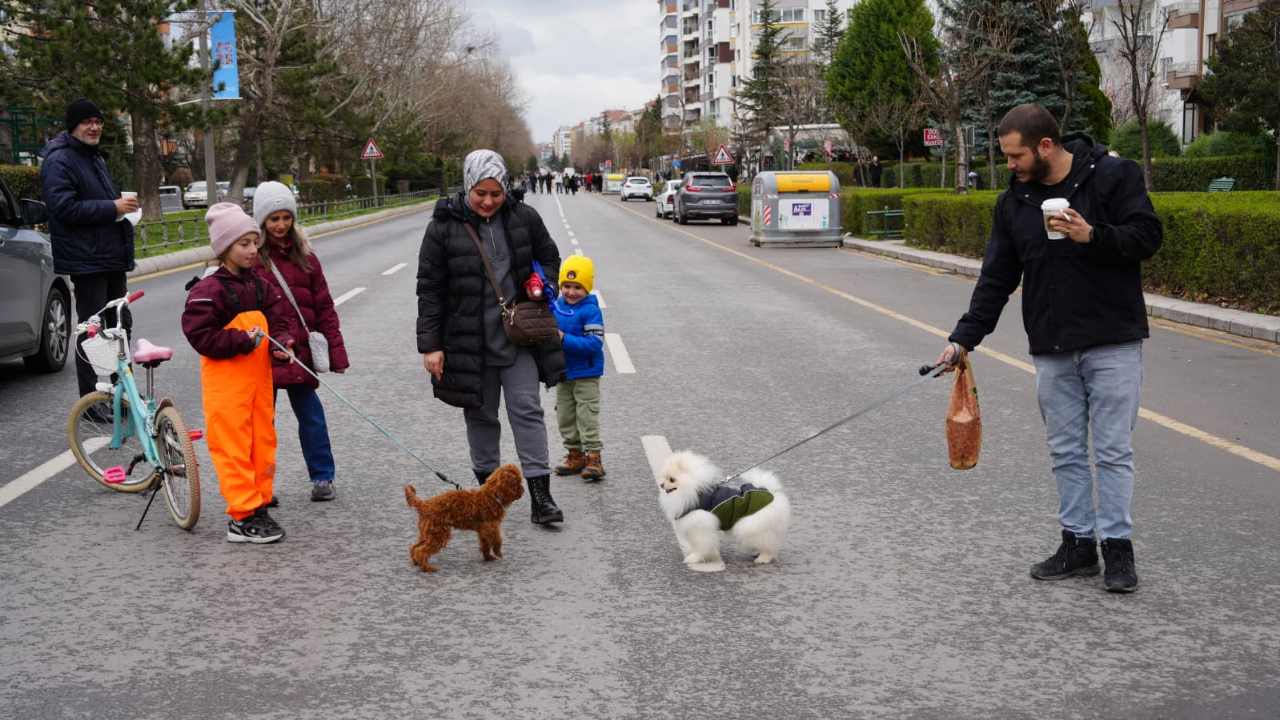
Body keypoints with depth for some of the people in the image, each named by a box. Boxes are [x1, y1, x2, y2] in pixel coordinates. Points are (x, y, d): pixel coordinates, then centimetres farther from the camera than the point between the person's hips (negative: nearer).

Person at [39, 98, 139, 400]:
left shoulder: (95, 157, 19)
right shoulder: (59, 160, -11)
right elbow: (64, 207, -21)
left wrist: (122, 209, 14)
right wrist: (113, 207, -21)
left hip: (111, 255, 9)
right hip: (87, 258, -9)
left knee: (120, 323, 15)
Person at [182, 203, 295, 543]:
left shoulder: (261, 286, 9)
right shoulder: (208, 291, -12)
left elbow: (278, 320, 11)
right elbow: (201, 336, -16)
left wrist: (280, 343, -10)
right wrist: (243, 340, -20)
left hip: (259, 379, 7)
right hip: (226, 383, -7)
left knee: (263, 442, 12)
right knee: (233, 447, -4)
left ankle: (259, 506, 23)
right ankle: (242, 518, 1)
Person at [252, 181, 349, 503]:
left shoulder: (303, 255, 7)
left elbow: (324, 306, 8)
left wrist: (336, 350, 4)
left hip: (300, 352, 3)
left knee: (311, 416, 9)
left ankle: (323, 477, 21)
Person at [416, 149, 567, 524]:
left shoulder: (523, 217, -2)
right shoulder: (444, 226, -8)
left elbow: (549, 258, 15)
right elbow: (430, 289, -6)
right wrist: (430, 345, -8)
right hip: (469, 339, -1)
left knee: (527, 409, -1)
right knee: (480, 415, 11)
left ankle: (540, 494, -1)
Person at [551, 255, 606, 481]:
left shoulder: (590, 311, -16)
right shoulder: (556, 306, 4)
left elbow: (595, 344, -23)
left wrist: (565, 339, -26)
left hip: (586, 375, -7)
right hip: (562, 372, 7)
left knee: (587, 416, -4)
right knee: (565, 417, 13)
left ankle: (593, 458, 1)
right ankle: (575, 456, 24)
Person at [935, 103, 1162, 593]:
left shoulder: (1112, 176, -6)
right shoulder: (1014, 202, 8)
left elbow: (1147, 236, -9)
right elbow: (996, 279, 11)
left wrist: (1092, 236, -25)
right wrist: (965, 337, 4)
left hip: (1113, 344, -5)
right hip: (1052, 351, 5)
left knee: (1113, 450, -1)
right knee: (1065, 451, 9)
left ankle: (1118, 547, 8)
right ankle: (1079, 543, 20)